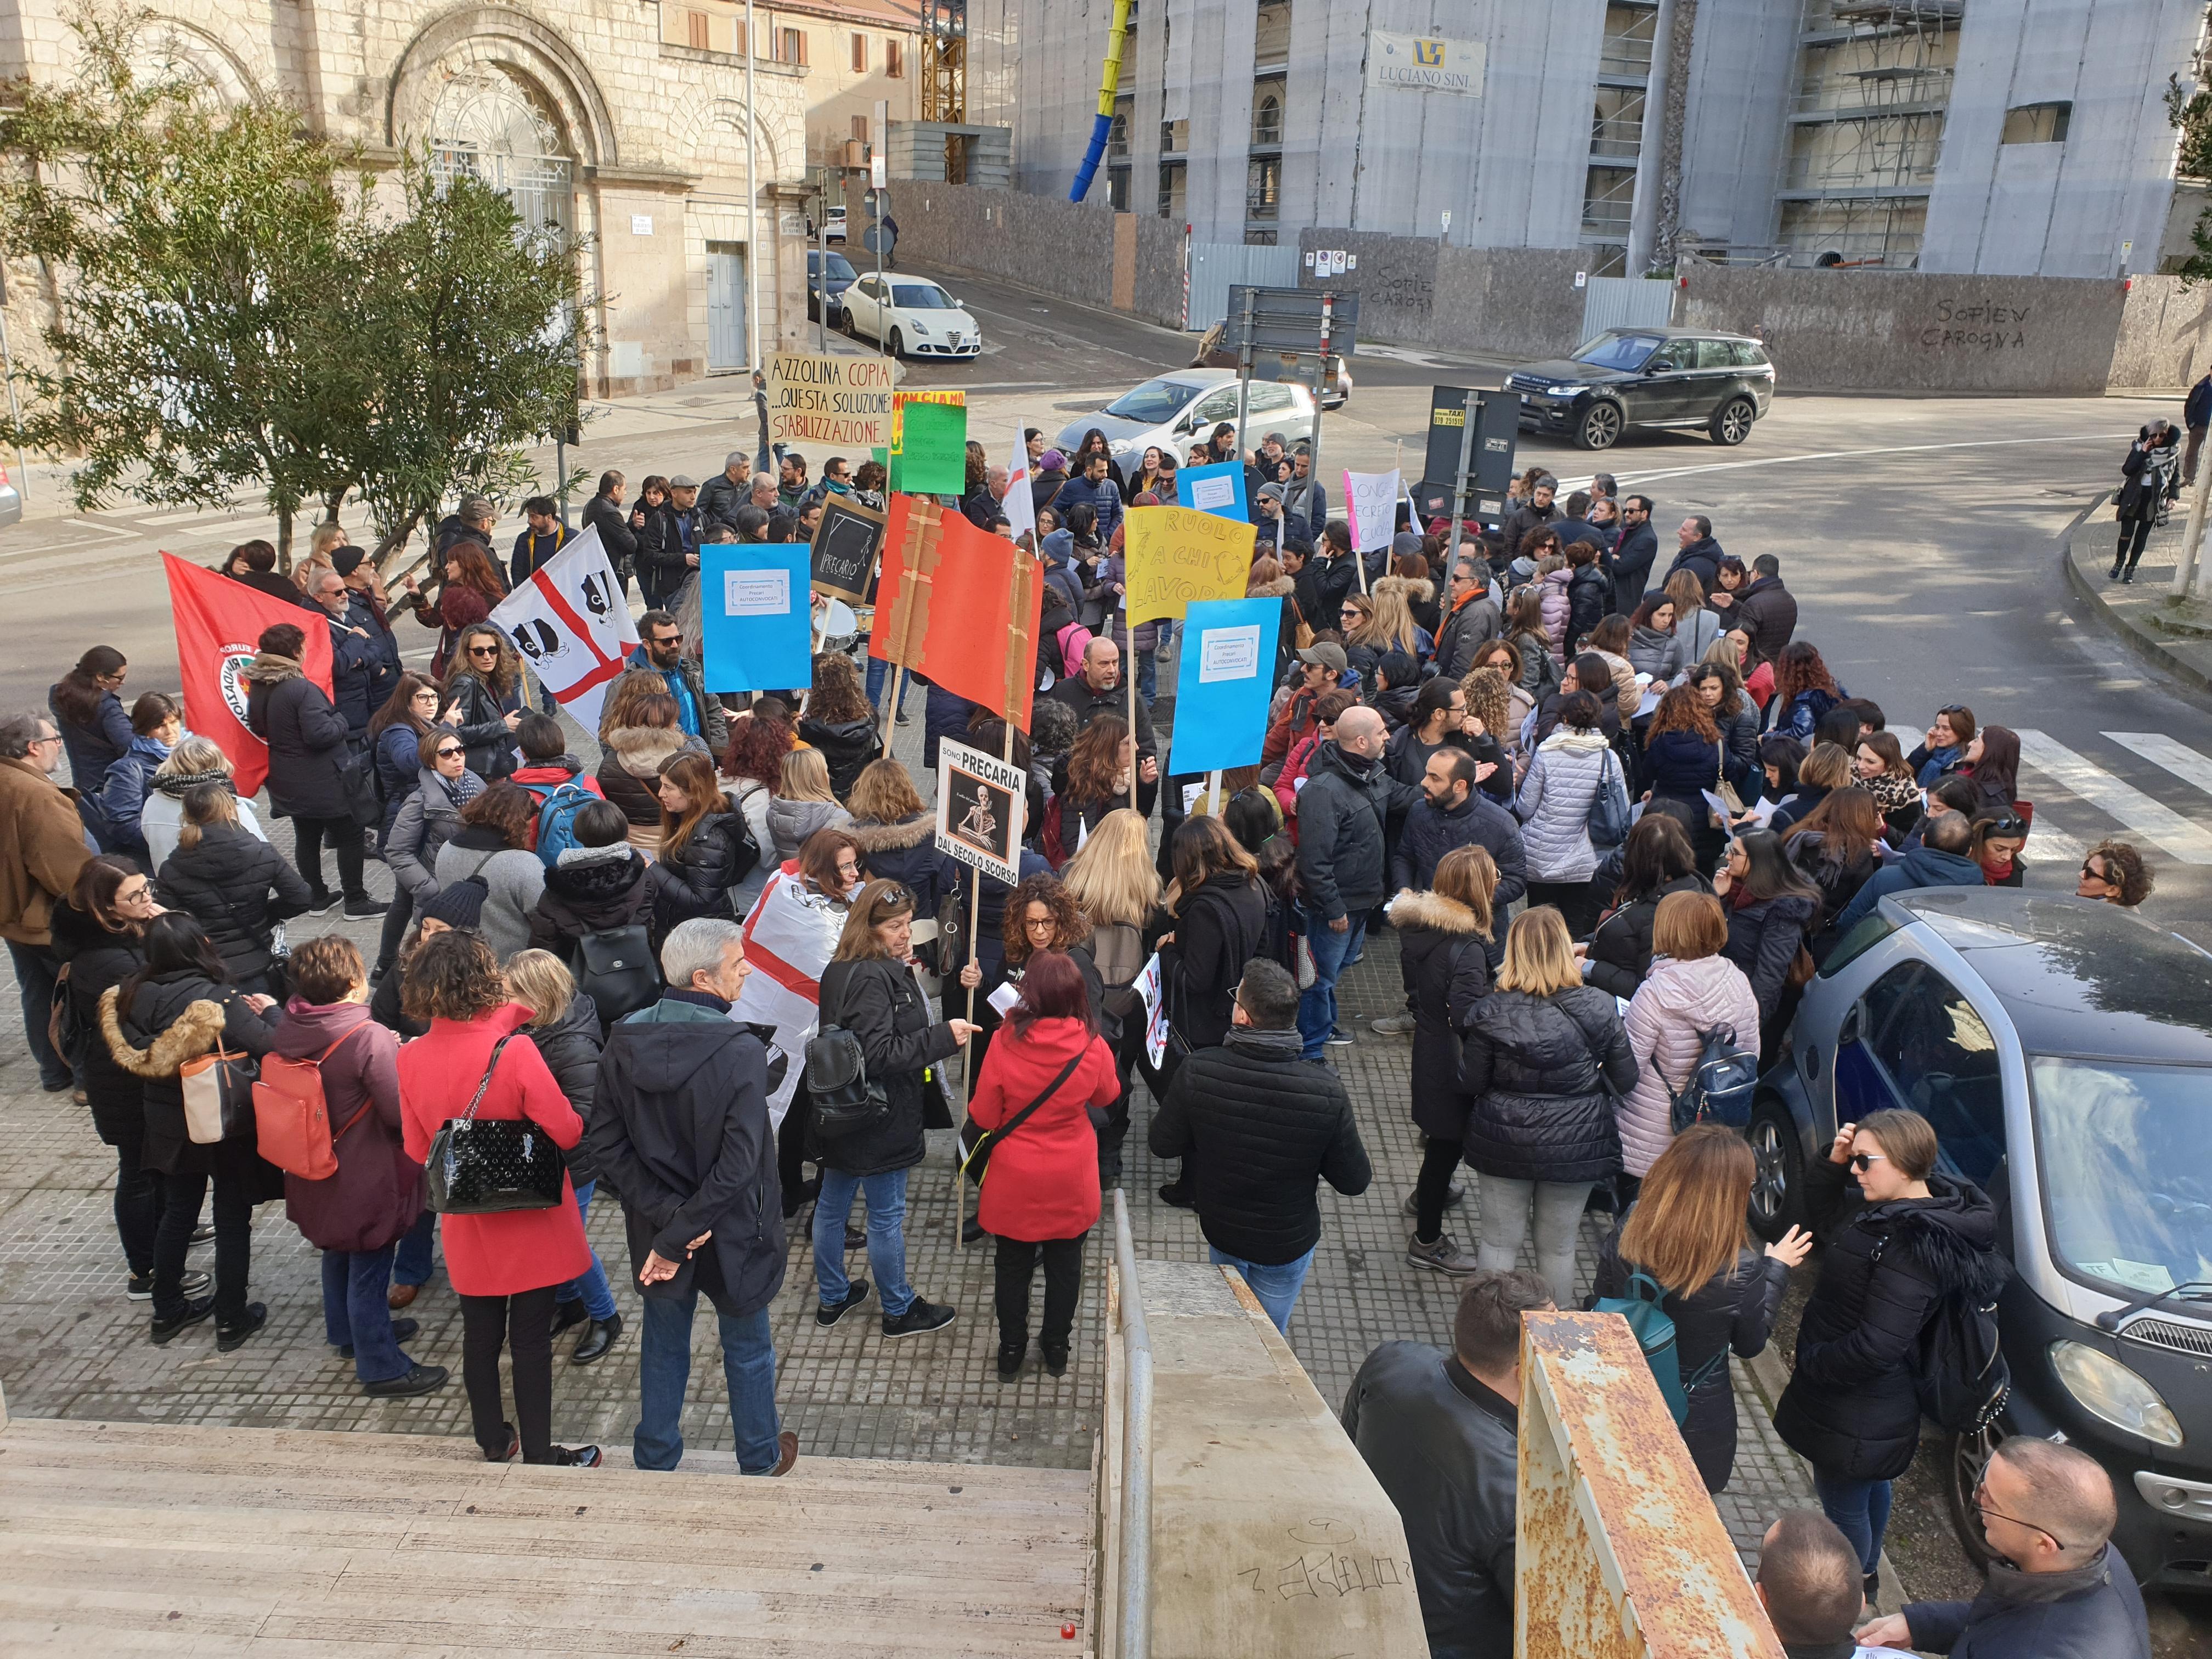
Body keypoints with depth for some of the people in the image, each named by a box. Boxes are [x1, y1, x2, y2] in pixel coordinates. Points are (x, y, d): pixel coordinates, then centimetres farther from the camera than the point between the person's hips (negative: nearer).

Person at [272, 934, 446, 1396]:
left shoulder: (287, 1030, -6)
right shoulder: (369, 1039, -29)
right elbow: (403, 1113, -26)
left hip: (319, 1175, 8)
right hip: (366, 1180, -8)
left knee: (339, 1254, 27)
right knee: (369, 1270, 6)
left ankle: (348, 1334, 48)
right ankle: (381, 1367, 20)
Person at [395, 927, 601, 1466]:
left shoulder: (411, 1058, -9)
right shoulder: (514, 1050, -25)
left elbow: (418, 1149, 2)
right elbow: (566, 1132, -21)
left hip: (467, 1227, 4)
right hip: (531, 1221, -4)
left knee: (480, 1335, 19)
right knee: (531, 1337, 8)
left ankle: (492, 1441, 34)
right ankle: (538, 1452, 20)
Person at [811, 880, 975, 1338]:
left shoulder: (841, 970, 5)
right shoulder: (873, 979, -25)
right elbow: (881, 1054, -29)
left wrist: (904, 968, 4)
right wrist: (943, 1037, -28)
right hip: (878, 1119, -9)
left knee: (832, 1205, 19)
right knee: (887, 1216, 6)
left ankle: (833, 1297, 36)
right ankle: (899, 1310, 22)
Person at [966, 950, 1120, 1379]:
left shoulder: (1005, 1042, -22)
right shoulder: (1093, 1047, -18)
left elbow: (984, 1116, -11)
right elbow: (1107, 1096, 4)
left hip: (1015, 1181, -1)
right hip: (1071, 1182, 1)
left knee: (1013, 1266, 19)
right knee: (1065, 1264, 21)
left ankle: (1012, 1351, 32)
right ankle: (1056, 1347, 34)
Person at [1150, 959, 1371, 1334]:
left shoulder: (1198, 1072, -28)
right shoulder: (1326, 1091, -30)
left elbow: (1164, 1145, -12)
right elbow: (1354, 1182, -18)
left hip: (1221, 1229, 2)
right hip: (1288, 1242, -1)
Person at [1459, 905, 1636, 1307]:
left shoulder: (1491, 1014, -14)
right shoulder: (1598, 1009, -11)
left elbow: (1470, 1084, -9)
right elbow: (1625, 1080, -5)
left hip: (1503, 1145, -1)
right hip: (1575, 1148, 1)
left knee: (1500, 1244, 15)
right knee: (1559, 1248, 17)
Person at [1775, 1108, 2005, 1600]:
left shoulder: (1913, 1247, -33)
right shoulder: (1891, 1213, -3)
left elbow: (1876, 1346, -34)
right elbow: (1827, 1214, 14)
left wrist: (1812, 1362, -19)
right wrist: (1833, 1161, -4)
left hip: (1856, 1419, -10)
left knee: (1844, 1506, 11)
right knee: (1870, 1490, 29)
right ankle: (1864, 1578, 50)